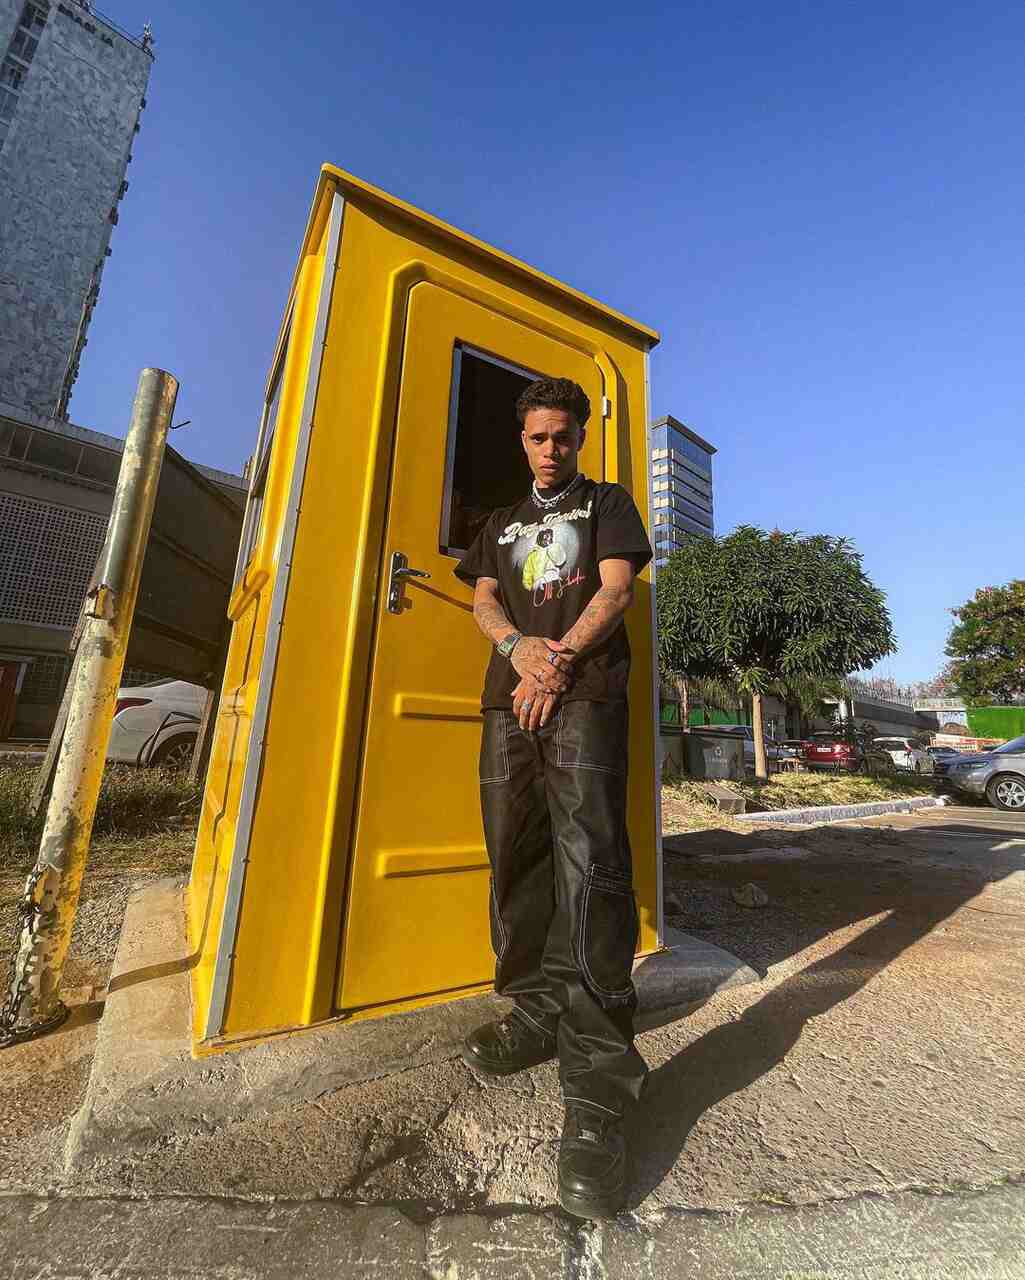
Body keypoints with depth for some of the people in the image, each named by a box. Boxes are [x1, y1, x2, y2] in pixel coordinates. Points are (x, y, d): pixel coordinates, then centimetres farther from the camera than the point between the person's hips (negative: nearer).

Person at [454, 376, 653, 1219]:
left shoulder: (606, 503, 19)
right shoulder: (502, 523, 29)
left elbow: (616, 589, 2)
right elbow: (482, 602, 14)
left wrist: (560, 661, -12)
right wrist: (518, 645, -10)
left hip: (585, 692, -4)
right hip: (510, 693, 5)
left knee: (589, 860, -15)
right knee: (516, 857, 4)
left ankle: (598, 1086, -9)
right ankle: (539, 1013, 19)